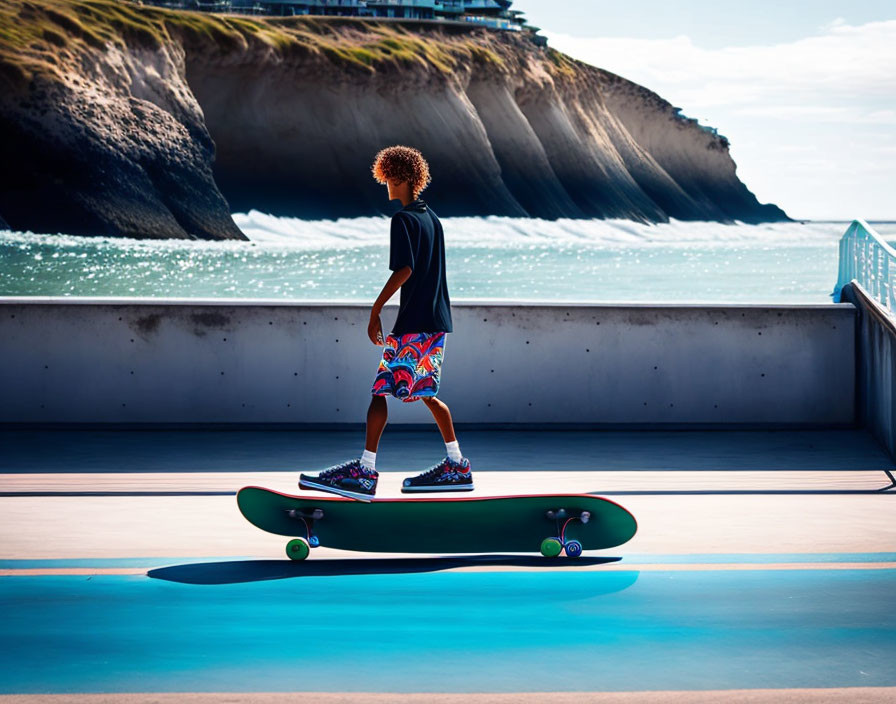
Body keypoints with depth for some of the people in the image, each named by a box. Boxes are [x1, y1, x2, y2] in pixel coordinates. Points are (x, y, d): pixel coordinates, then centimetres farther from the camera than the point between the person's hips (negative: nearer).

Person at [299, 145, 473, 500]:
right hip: (438, 319, 9)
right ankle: (457, 467, 17)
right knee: (424, 393, 16)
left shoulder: (402, 218, -11)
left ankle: (365, 471, -13)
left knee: (380, 389, -8)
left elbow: (404, 269, -21)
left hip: (413, 323, -9)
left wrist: (375, 310, -17)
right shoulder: (432, 217, 16)